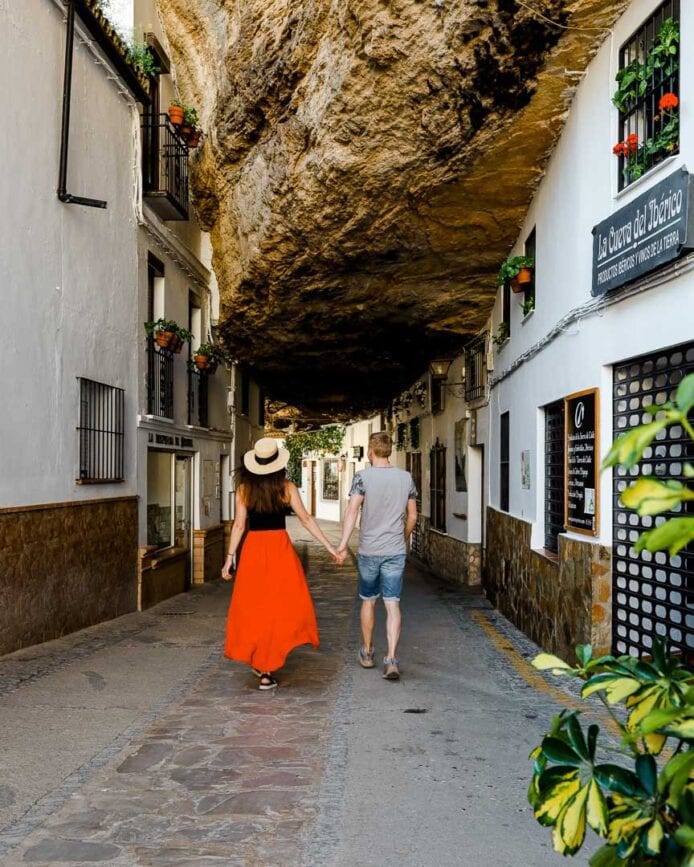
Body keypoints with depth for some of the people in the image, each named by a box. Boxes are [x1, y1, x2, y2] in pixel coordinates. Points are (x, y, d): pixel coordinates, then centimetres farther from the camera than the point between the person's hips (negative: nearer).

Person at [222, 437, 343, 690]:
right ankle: (267, 669, 2)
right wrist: (330, 548, 4)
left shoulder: (244, 488, 0)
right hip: (280, 548, -2)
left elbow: (239, 525, 0)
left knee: (253, 606, 13)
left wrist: (229, 557, 7)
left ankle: (259, 661, 19)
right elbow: (306, 520, -1)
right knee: (281, 606, 5)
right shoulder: (286, 487, -3)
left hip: (253, 549, 2)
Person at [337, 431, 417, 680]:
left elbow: (352, 511, -19)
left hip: (369, 551, -1)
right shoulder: (406, 477, 3)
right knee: (392, 604, 1)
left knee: (368, 601, 15)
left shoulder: (363, 477, -7)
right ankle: (391, 659, -9)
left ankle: (367, 653, 29)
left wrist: (343, 543, -23)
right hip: (396, 551, 1)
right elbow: (412, 516, 11)